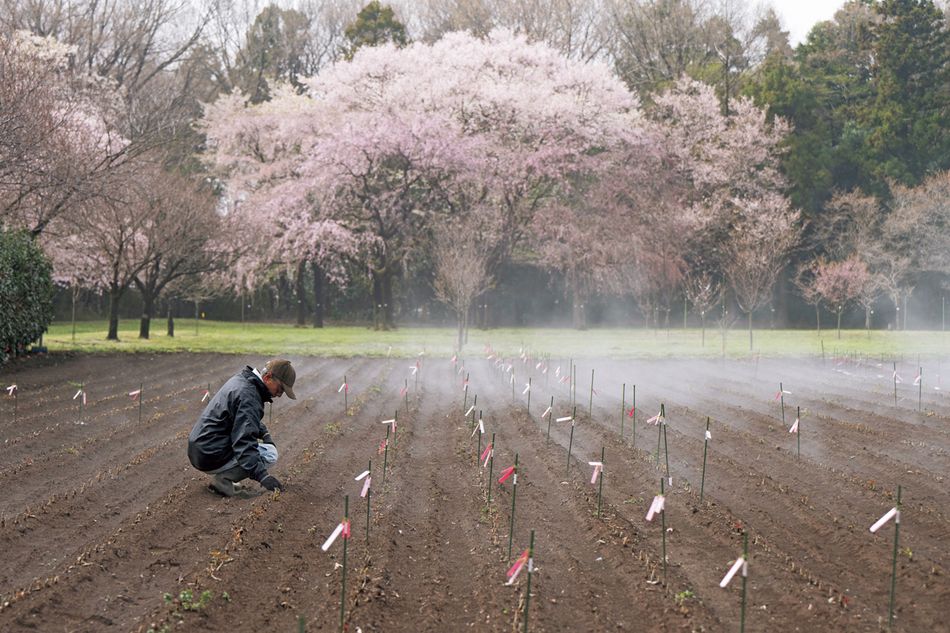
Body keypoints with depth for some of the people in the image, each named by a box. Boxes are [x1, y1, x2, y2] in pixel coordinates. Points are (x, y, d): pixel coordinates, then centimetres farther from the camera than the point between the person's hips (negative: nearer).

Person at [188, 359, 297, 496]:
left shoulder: (240, 379, 9)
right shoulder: (248, 396, -22)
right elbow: (244, 442, -30)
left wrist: (264, 433, 15)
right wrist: (262, 476, -36)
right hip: (212, 458, -10)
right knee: (271, 454, -7)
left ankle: (224, 478, 11)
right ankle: (223, 480, -10)